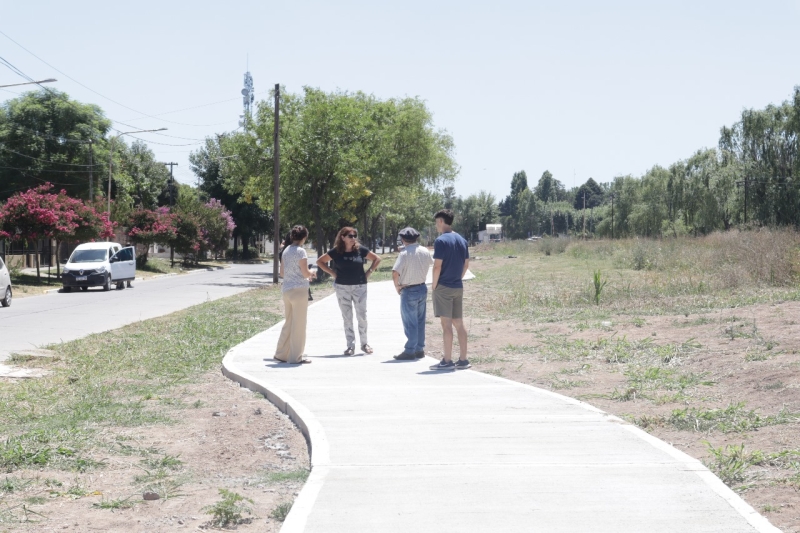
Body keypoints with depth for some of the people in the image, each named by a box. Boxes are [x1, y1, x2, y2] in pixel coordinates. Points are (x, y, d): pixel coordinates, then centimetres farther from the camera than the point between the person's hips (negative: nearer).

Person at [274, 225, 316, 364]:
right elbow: (305, 273, -16)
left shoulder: (286, 251, 9)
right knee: (298, 325, 1)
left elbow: (282, 273, 14)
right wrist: (311, 274, 6)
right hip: (298, 290, -7)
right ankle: (295, 357, 6)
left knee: (289, 323, 17)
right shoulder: (300, 251, -12)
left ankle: (281, 354, 19)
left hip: (286, 290, 7)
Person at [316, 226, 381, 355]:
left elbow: (377, 259, 9)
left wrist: (369, 272, 0)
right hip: (342, 287, 0)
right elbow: (320, 261, 7)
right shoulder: (336, 252, -3)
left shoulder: (361, 250, -2)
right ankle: (350, 346, 9)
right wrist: (332, 273, 0)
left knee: (362, 315, 0)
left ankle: (364, 343, 14)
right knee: (347, 317, 4)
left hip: (359, 286, 0)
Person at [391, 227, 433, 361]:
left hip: (409, 291, -6)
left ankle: (409, 351, 3)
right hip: (422, 288, 6)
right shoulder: (425, 251, 1)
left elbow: (395, 273, -27)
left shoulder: (404, 253, -19)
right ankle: (420, 349, 20)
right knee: (420, 321, 14)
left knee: (410, 323, 0)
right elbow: (432, 263, 22)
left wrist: (397, 287, -11)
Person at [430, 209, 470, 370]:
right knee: (458, 323, 10)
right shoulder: (462, 240, 10)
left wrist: (433, 285, -6)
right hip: (458, 287, 7)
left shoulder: (441, 240, -13)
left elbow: (437, 266, -16)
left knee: (446, 324, -5)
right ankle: (463, 360, 12)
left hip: (443, 287, -7)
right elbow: (466, 264, 14)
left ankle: (447, 361, -4)